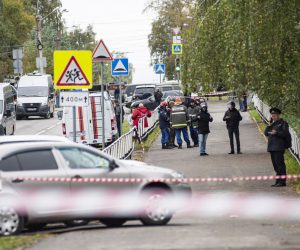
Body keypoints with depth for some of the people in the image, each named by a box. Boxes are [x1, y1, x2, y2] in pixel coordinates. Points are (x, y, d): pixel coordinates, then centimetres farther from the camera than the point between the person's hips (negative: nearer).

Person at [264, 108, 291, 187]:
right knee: (275, 164, 8)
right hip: (272, 147, 8)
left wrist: (276, 133, -21)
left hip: (279, 147, -8)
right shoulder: (272, 124, 20)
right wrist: (269, 127, -3)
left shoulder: (282, 123, -3)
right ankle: (278, 181, 12)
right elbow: (266, 133, 13)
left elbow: (285, 134, -11)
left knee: (279, 163, -11)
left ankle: (282, 181, -11)